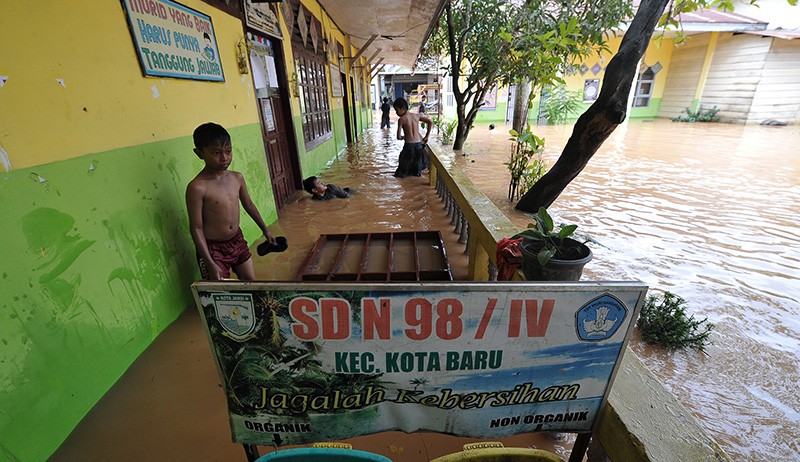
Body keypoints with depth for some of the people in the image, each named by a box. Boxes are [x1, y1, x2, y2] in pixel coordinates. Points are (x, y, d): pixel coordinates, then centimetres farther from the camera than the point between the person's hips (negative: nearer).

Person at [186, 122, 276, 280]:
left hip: (237, 241, 6)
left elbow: (248, 204, 13)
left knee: (251, 282, 15)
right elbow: (196, 229, -17)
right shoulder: (197, 187, -19)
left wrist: (265, 230, 22)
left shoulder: (237, 178, -2)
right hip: (213, 249, -6)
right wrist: (210, 264, -19)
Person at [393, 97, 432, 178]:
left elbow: (399, 137, -12)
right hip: (419, 144, 4)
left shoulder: (401, 120, -8)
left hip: (409, 145, -4)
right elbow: (430, 121, 10)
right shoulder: (417, 116, 5)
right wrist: (426, 136, 14)